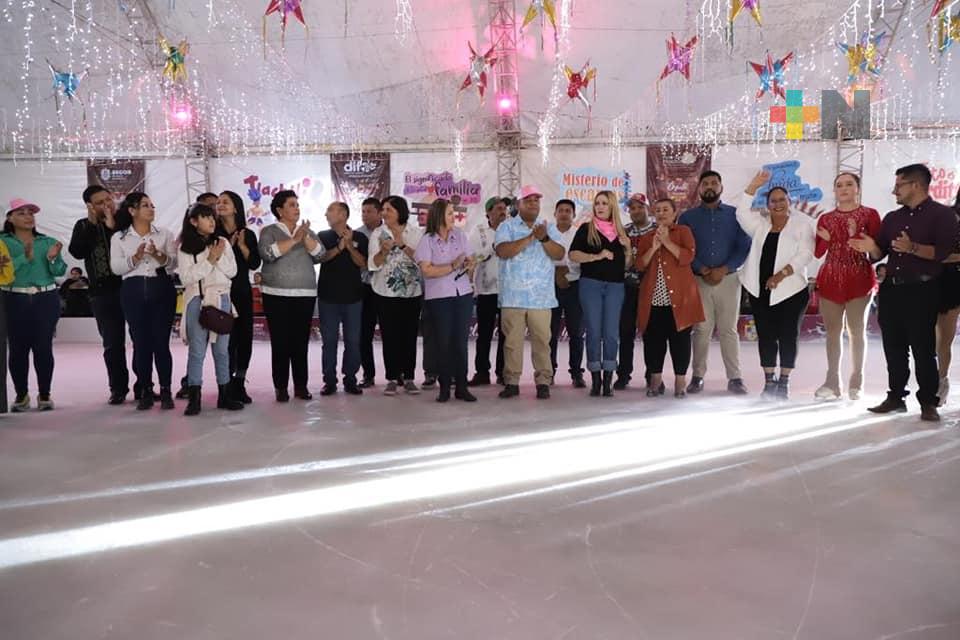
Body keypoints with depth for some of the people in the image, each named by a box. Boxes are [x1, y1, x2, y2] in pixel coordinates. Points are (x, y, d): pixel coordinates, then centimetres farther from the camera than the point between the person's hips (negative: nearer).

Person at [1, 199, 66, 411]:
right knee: (18, 348, 1)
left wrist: (53, 258, -16)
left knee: (43, 347, 0)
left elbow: (60, 271, 3)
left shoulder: (48, 242, 10)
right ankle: (21, 395, 12)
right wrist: (25, 257, -22)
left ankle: (44, 394, 8)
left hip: (46, 299, 1)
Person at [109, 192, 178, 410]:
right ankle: (146, 392, 12)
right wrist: (135, 257, -15)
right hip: (133, 291, 0)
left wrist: (160, 256, -18)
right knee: (140, 342, 2)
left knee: (161, 341, -2)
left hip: (162, 289, 0)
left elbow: (175, 263, 1)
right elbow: (116, 268, 0)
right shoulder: (119, 237, 9)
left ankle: (165, 391, 6)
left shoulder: (165, 234, 10)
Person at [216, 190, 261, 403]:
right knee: (227, 338, -5)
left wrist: (242, 245, -10)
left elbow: (255, 264, 0)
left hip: (243, 292, 3)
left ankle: (239, 384, 16)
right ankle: (228, 387, 3)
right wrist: (227, 246, -14)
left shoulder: (248, 235, 8)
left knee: (245, 337, 4)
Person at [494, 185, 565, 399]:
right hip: (513, 296, -1)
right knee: (512, 340, 1)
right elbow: (502, 251, -10)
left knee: (542, 340, -1)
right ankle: (512, 382, 9)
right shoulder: (507, 226, 7)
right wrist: (530, 237, -15)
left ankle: (543, 382, 6)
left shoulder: (549, 228, 14)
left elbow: (559, 254, 2)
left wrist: (544, 238, -15)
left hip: (541, 296, 1)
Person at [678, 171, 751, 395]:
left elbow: (744, 247, 3)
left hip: (728, 278, 0)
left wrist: (723, 270, -10)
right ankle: (698, 376, 6)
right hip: (699, 280, 0)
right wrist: (702, 270, -11)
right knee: (701, 330, 0)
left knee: (729, 330, 1)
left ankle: (735, 378, 4)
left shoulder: (735, 214, 9)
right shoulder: (688, 217, 9)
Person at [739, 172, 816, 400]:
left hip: (791, 290, -3)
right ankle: (769, 381, 12)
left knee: (788, 335, 1)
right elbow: (742, 213, -4)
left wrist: (781, 275, -18)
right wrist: (753, 187, -10)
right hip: (760, 291, 3)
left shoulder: (802, 223, 2)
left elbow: (805, 254, -8)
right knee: (765, 335, 5)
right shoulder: (760, 224, 13)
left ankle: (784, 382, 10)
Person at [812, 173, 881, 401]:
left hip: (859, 279, -3)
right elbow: (818, 253, 9)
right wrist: (824, 240, -11)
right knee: (833, 331, 2)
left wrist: (856, 235, -17)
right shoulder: (825, 218, 13)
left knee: (856, 330, -1)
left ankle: (856, 382, 7)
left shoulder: (870, 215, 4)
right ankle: (832, 382, 6)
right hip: (830, 279, 3)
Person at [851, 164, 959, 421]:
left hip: (921, 291, -6)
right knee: (894, 347, 9)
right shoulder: (892, 218, 17)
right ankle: (896, 397, 18)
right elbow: (880, 253, 14)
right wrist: (870, 248, -7)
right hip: (891, 289, 6)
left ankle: (928, 402, 4)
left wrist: (913, 248, -25)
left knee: (923, 348, -4)